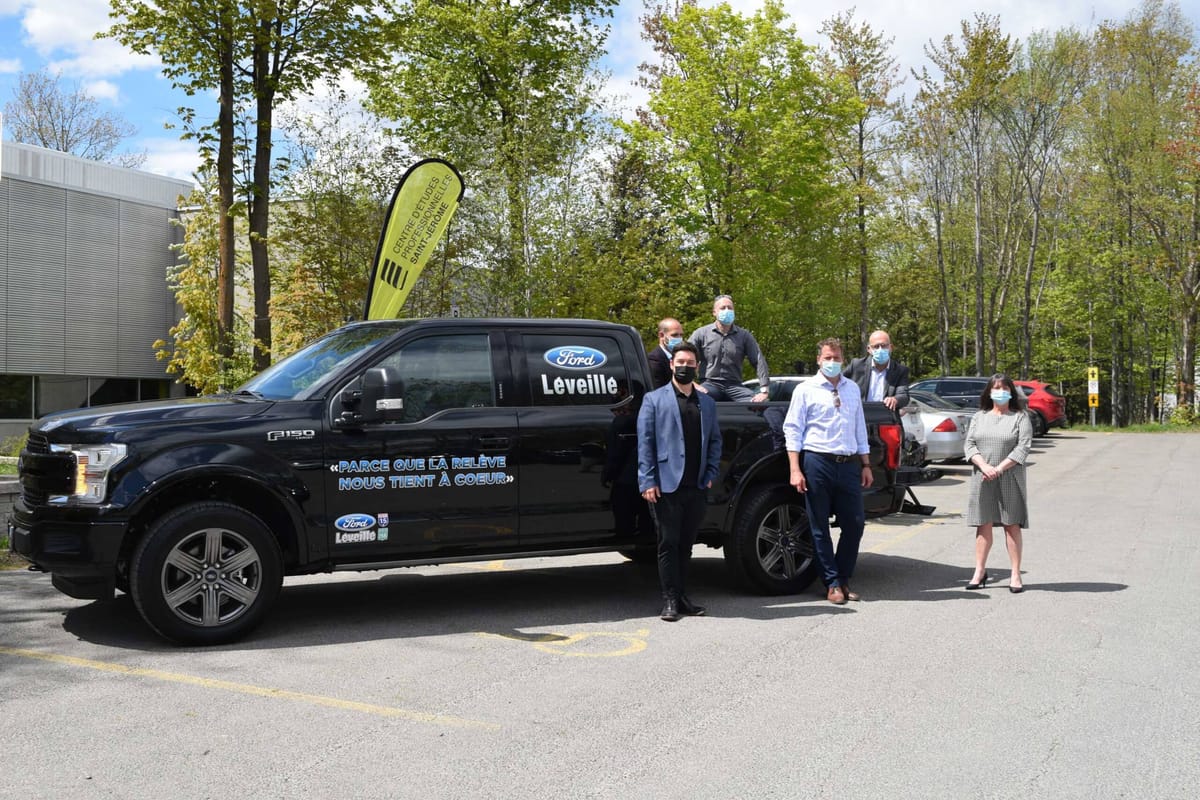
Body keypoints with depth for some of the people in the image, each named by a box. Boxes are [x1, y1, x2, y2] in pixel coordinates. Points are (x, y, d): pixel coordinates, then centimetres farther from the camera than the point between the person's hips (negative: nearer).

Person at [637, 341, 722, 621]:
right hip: (667, 485, -4)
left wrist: (710, 475, 4)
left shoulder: (707, 403, 17)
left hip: (697, 487, 4)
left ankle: (682, 596, 18)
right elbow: (645, 442, -2)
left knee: (685, 544, 10)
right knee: (668, 543, 0)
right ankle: (670, 600, 5)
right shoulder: (654, 399, 4)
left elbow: (715, 441, 17)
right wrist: (647, 481, -10)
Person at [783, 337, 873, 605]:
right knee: (820, 527, 1)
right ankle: (832, 583, 10)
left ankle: (843, 579, 18)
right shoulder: (806, 390, 1)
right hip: (818, 463, -4)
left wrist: (866, 465, 15)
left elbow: (860, 430, 20)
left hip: (849, 464, 4)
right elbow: (792, 430, -4)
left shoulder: (853, 390, 16)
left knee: (855, 523, 4)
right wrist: (795, 470, -12)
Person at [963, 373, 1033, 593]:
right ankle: (980, 571, 9)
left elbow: (1023, 447, -6)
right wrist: (984, 466, -12)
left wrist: (999, 468, -16)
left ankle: (1016, 574, 1)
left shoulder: (1020, 418, 4)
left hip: (1010, 479, -3)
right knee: (983, 524, 3)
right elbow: (968, 444, 6)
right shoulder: (979, 417, 14)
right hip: (982, 479, 3)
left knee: (1012, 525, -2)